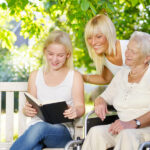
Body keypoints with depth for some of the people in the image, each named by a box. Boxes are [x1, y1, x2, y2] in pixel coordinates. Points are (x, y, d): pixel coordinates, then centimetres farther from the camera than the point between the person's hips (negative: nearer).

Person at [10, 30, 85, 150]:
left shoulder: (75, 76, 10)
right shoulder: (35, 76, 19)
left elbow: (80, 107, 2)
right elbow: (30, 106, 17)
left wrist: (75, 112, -24)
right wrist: (27, 110, -9)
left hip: (63, 129, -1)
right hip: (36, 125, 1)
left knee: (40, 128, -38)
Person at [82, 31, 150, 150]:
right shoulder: (122, 74, 20)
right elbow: (103, 98, 25)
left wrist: (133, 123, -28)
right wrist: (100, 103, 0)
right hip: (125, 129, 5)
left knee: (127, 135, -39)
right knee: (96, 132, -26)